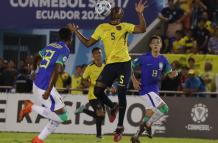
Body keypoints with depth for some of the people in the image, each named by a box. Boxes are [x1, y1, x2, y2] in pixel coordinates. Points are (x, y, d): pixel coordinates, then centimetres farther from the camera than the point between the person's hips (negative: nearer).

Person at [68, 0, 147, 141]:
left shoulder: (125, 26, 5)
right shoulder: (102, 28, 12)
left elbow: (142, 29, -9)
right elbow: (88, 43, 17)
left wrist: (140, 13, -19)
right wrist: (76, 32, 12)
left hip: (124, 63, -3)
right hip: (110, 64, 3)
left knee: (121, 94, -4)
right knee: (97, 91, -5)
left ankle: (120, 127, 7)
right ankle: (113, 107, 26)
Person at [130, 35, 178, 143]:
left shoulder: (163, 60, 5)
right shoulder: (144, 58, -9)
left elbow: (169, 74, 7)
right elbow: (130, 66, -1)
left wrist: (174, 74, -17)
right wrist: (134, 80, -10)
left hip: (155, 91, 7)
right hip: (146, 90, -7)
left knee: (150, 114, 11)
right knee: (164, 109, -19)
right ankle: (147, 125, 0)